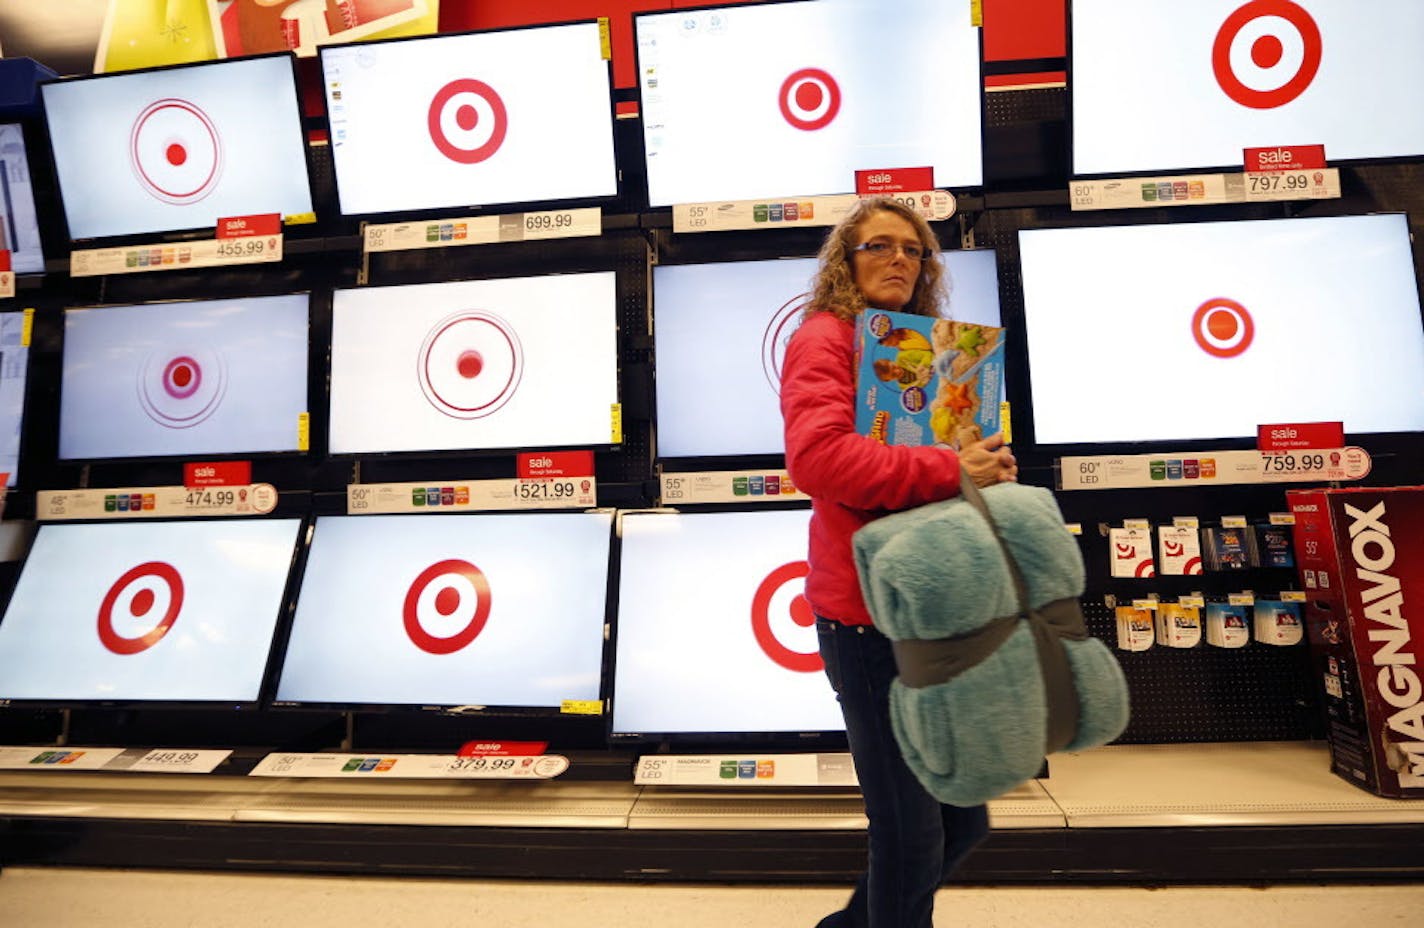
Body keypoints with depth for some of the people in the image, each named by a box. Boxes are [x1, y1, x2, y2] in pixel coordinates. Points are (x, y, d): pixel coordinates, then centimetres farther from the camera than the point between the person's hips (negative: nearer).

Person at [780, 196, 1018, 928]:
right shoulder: (825, 338, -8)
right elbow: (817, 456, -26)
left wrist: (987, 470, 3)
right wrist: (949, 470, -23)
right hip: (869, 614, -9)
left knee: (962, 820, 21)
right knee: (911, 831, 5)